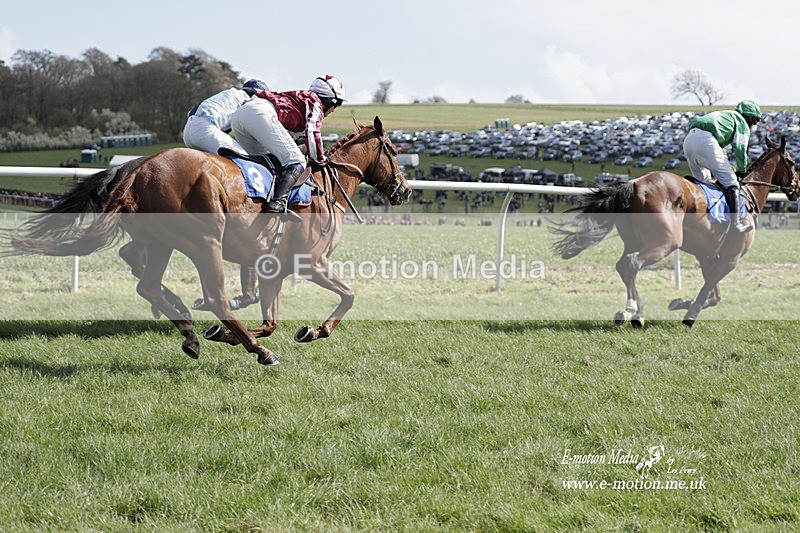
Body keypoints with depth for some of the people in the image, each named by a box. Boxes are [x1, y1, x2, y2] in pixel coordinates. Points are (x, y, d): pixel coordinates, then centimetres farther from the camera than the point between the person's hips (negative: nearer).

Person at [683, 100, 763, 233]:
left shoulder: (724, 115, 39)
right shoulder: (742, 122, 15)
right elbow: (740, 149, 3)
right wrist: (742, 171, 16)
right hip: (706, 141, -8)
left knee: (703, 181, 23)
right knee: (730, 182, -3)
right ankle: (735, 222, -10)